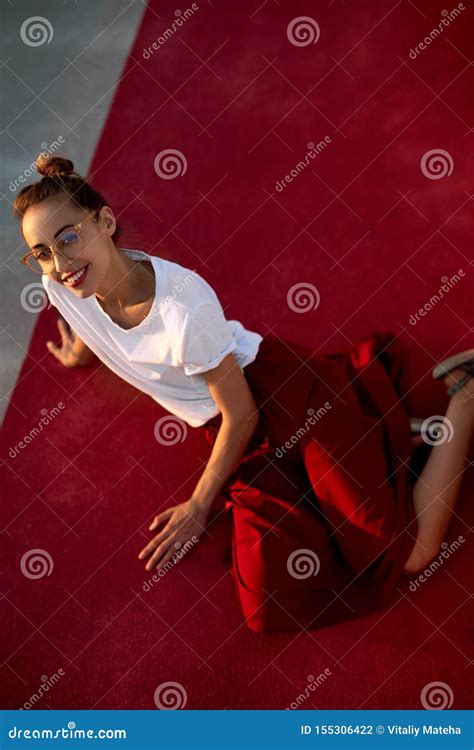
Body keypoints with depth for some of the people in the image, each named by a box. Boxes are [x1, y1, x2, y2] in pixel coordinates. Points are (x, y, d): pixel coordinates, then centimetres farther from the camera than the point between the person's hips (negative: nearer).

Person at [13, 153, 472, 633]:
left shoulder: (183, 303, -30)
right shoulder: (62, 286, -10)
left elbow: (241, 415, -17)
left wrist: (199, 506, -7)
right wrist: (77, 356, 41)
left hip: (290, 398, -7)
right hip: (246, 442, 7)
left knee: (412, 552, -13)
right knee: (270, 609, -6)